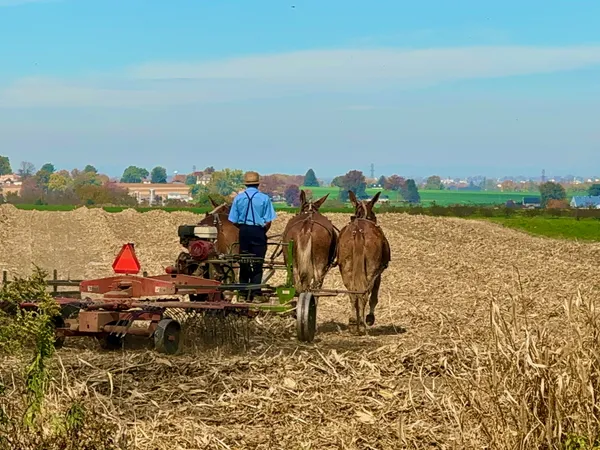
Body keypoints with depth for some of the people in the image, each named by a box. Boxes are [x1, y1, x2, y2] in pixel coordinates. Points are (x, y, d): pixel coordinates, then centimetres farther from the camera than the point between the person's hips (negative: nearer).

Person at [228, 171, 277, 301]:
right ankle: (255, 292, 0)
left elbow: (233, 220, -1)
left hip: (243, 231, 2)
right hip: (258, 232, -2)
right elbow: (268, 221, -8)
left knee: (243, 263, 11)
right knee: (257, 263, 3)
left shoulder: (238, 198, 0)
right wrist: (263, 231, 8)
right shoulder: (264, 198, -6)